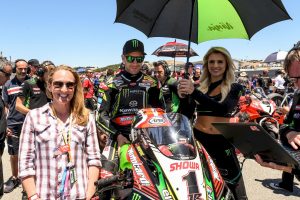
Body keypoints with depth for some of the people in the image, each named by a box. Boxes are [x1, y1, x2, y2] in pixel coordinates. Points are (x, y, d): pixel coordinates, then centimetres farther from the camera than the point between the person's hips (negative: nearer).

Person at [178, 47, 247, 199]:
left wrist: (194, 92, -32)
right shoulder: (199, 86, 8)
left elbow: (223, 108, -20)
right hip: (198, 138, 2)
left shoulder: (235, 88, 0)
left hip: (222, 141, -2)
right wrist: (183, 97, -16)